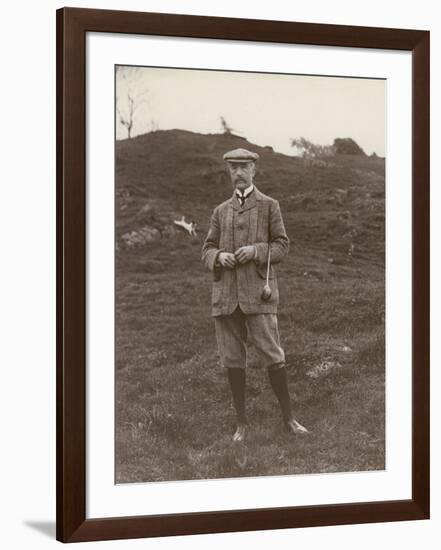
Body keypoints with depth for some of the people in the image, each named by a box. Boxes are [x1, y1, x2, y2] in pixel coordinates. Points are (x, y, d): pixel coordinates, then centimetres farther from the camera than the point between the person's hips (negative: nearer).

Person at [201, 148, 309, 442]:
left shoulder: (270, 205, 6)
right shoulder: (220, 211, 15)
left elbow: (282, 246, 3)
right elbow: (207, 252, 13)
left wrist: (255, 251, -16)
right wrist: (219, 257, -11)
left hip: (258, 291, -3)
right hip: (226, 293, 3)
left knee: (272, 356, -6)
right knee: (233, 359, 4)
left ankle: (289, 417, 7)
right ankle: (242, 422, 14)